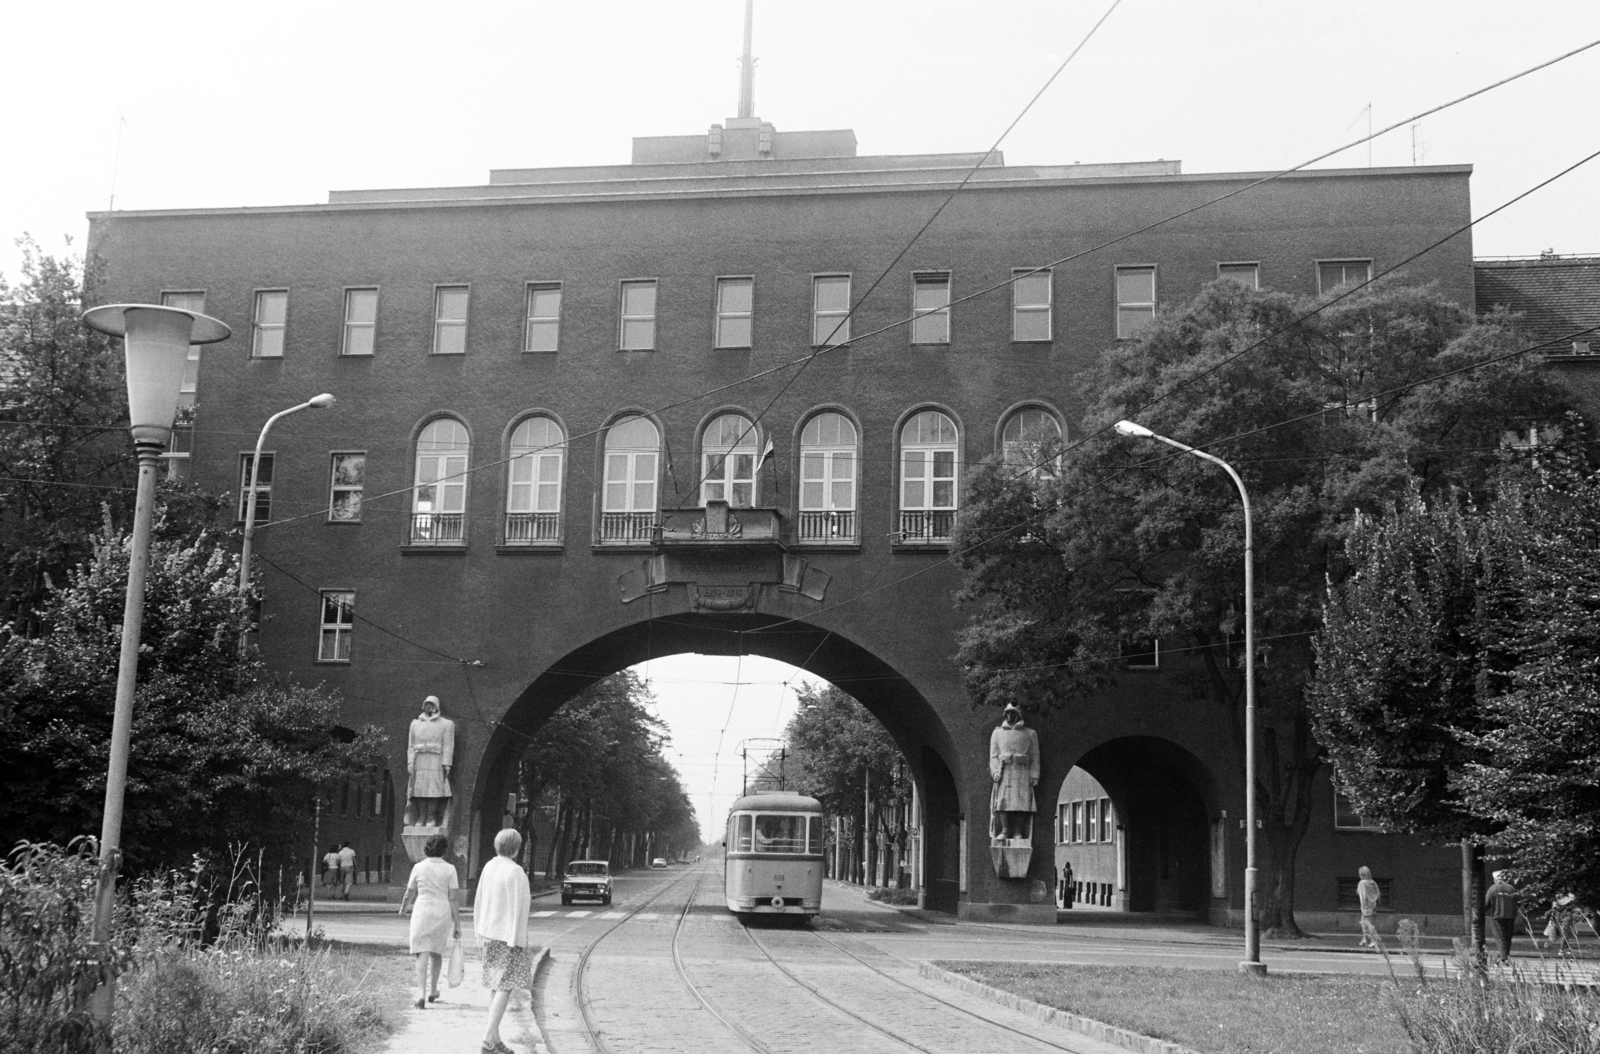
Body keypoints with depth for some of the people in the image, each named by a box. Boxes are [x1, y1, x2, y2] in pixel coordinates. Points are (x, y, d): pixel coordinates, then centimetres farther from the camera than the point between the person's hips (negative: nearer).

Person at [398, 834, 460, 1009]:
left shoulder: (419, 867, -1)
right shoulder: (449, 869, -2)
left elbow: (409, 894, 6)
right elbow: (453, 898, -4)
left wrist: (403, 909, 27)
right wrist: (456, 923, 0)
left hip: (422, 912, -1)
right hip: (442, 913, 1)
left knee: (423, 953, -4)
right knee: (437, 952, 19)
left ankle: (421, 993, -20)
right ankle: (433, 991, 31)